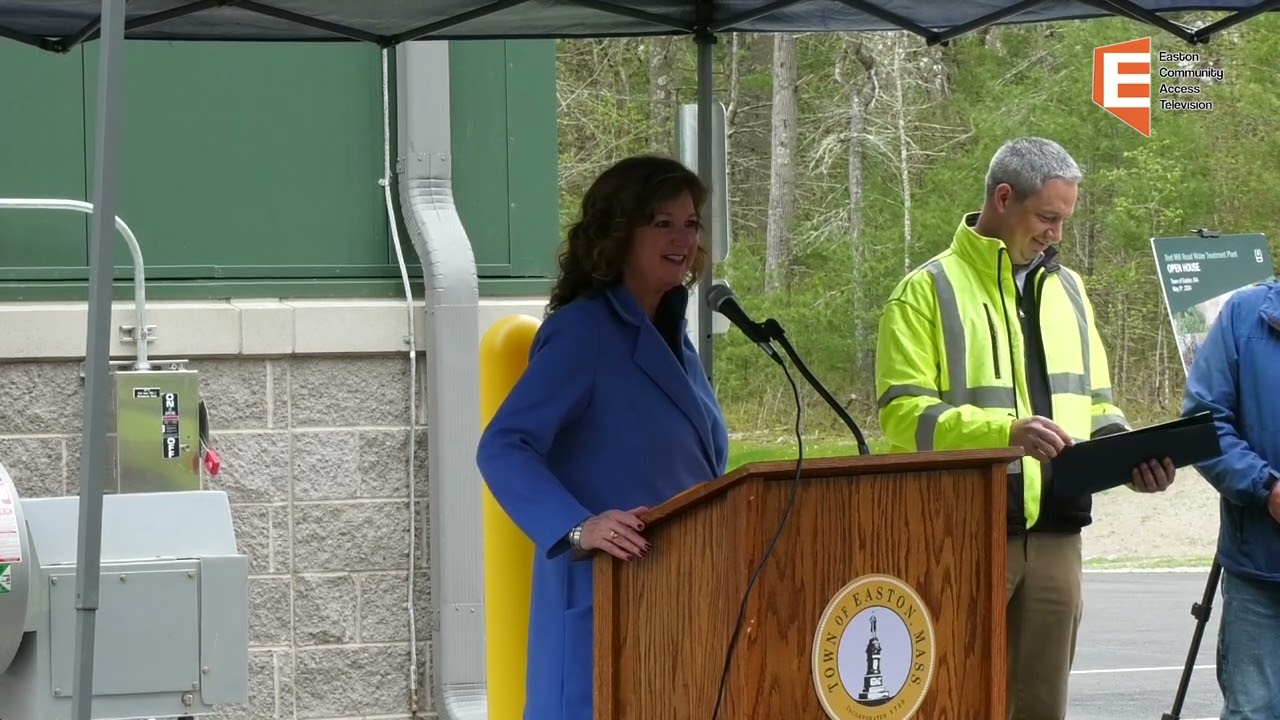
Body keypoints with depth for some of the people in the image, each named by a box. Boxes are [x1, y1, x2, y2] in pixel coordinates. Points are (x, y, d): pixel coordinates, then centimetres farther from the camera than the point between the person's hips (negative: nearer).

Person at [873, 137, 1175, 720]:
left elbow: (1094, 404, 24)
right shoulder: (929, 290, -3)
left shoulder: (1066, 288, 18)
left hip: (1054, 534, 6)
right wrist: (1005, 431, -24)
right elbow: (903, 414, -11)